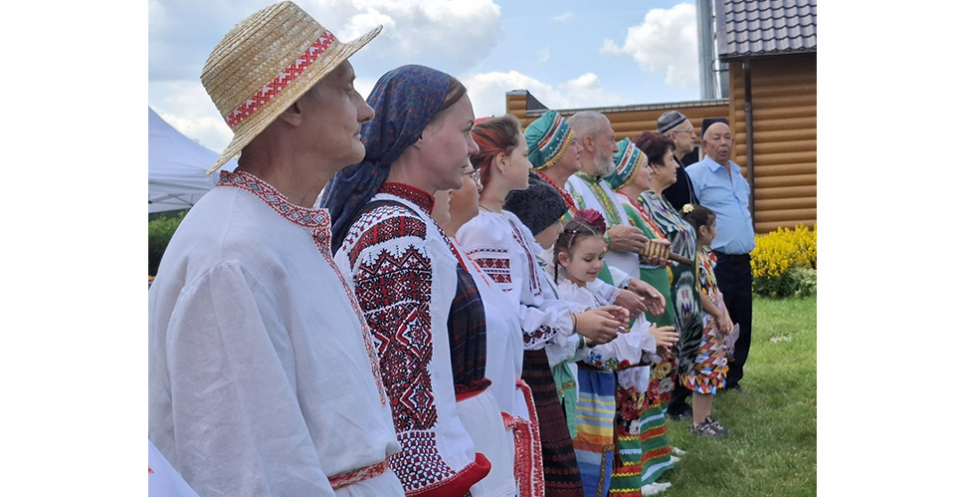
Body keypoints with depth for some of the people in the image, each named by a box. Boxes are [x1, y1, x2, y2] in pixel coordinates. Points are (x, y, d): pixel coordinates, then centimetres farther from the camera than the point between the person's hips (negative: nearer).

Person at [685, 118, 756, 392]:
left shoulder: (739, 176, 18)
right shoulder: (695, 174, -7)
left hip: (742, 262, 8)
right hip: (716, 263, -8)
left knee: (742, 324, 11)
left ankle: (732, 380, 23)